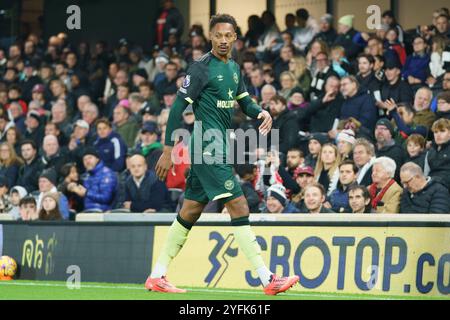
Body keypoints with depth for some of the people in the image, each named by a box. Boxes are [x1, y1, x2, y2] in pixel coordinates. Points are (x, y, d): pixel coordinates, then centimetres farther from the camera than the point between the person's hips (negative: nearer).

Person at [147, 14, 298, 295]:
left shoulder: (234, 68, 14)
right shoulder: (202, 68, -11)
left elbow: (245, 101, 22)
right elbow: (178, 108, -12)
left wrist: (262, 112, -1)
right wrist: (168, 150, -14)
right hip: (208, 146, -9)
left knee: (191, 211, 12)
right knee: (239, 206, -13)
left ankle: (157, 275, 19)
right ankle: (267, 279, -15)